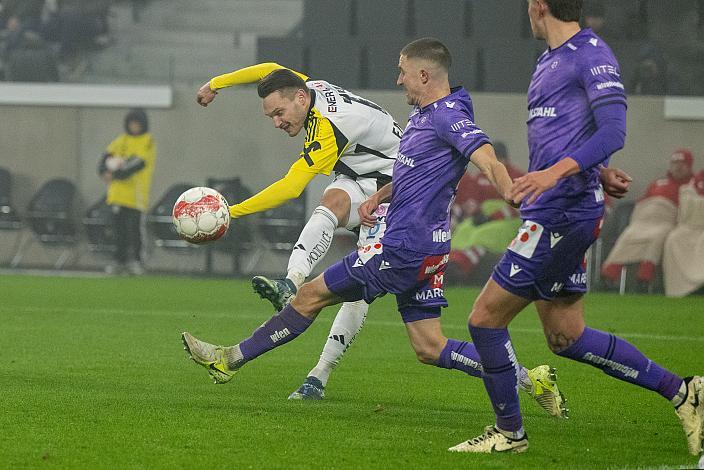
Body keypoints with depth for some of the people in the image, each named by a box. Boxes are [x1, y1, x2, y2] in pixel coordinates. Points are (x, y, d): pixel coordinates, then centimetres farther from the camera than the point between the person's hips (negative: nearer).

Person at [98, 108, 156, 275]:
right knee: (119, 228, 7)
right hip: (118, 193, 5)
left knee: (134, 228, -6)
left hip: (136, 194, -5)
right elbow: (107, 156, 6)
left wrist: (116, 175, -19)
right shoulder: (122, 141, 16)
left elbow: (137, 164, -15)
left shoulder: (148, 143, -3)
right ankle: (120, 260, 13)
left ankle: (135, 260, 1)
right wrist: (104, 170, -14)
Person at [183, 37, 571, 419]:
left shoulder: (448, 116, -15)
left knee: (312, 294, 1)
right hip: (427, 246, 10)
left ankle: (230, 360, 11)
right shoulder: (422, 116, 16)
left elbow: (490, 164, -27)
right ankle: (529, 379, 1)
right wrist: (378, 197, 12)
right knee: (429, 348, 8)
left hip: (405, 247, -10)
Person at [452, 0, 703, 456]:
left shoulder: (592, 53, -10)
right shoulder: (548, 62, 18)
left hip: (564, 211, -10)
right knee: (567, 337, 10)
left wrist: (555, 173, -31)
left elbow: (613, 131, -21)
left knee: (485, 317, -6)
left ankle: (508, 431, 7)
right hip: (550, 212, 10)